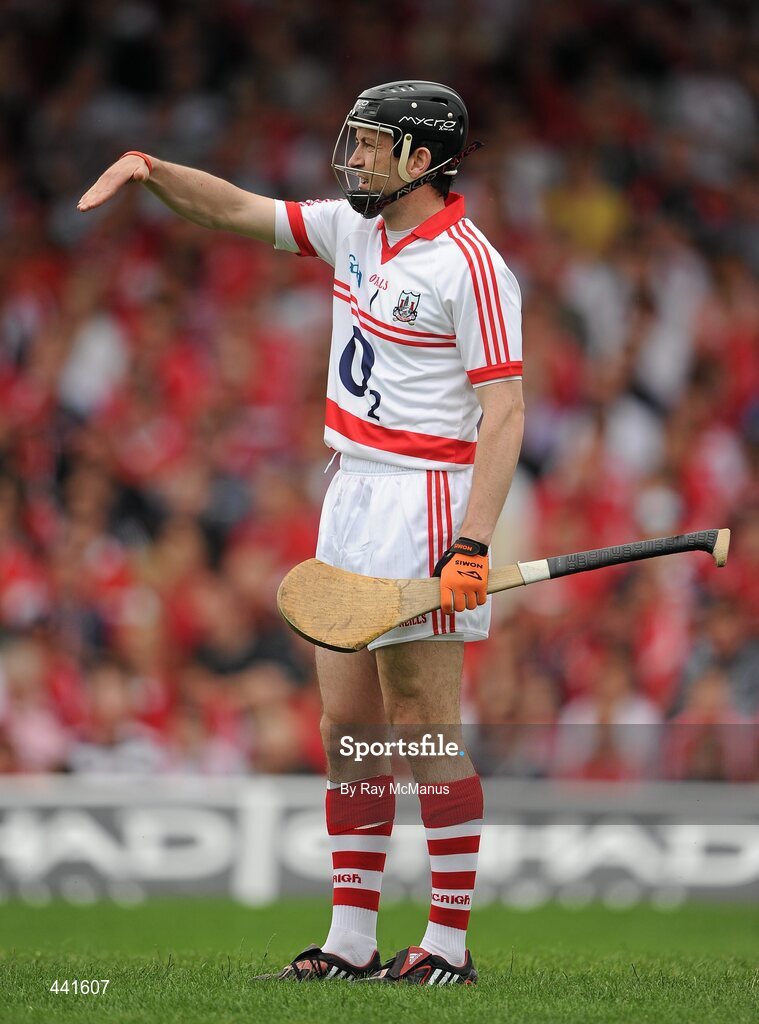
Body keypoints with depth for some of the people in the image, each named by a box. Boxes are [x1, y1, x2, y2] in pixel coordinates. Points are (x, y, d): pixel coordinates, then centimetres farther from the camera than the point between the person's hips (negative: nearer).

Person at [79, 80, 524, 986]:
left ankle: (449, 944, -3)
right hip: (351, 495, 9)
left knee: (426, 732, -7)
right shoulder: (354, 230, 11)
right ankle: (351, 944, 11)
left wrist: (473, 545, -24)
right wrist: (150, 169, -2)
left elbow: (503, 413, -17)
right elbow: (238, 210, 17)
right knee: (347, 729, 8)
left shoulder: (468, 265, -13)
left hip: (422, 501, -9)